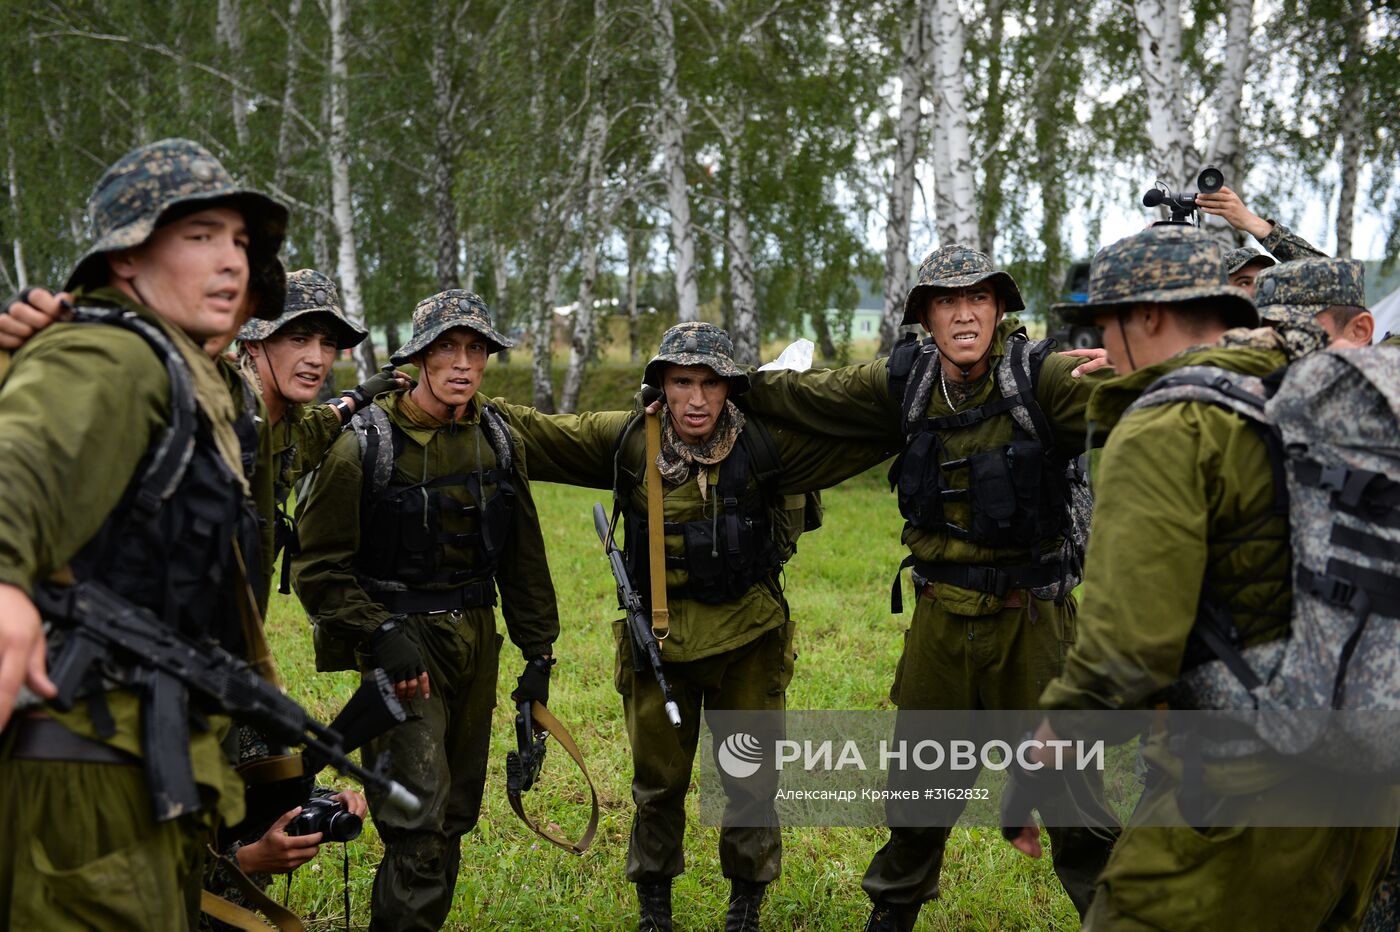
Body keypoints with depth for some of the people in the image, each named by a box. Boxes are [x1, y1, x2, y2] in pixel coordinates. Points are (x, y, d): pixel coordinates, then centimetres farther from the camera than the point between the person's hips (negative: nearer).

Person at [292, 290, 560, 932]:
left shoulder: (499, 442, 6)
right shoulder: (364, 445, -11)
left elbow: (523, 556, 14)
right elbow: (318, 566, -9)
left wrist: (538, 652, 12)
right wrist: (380, 636, -19)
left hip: (475, 639, 6)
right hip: (401, 641, -6)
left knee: (456, 812, 14)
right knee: (419, 819, -12)